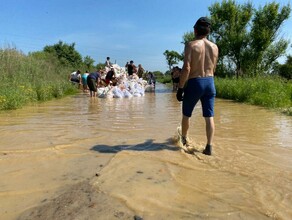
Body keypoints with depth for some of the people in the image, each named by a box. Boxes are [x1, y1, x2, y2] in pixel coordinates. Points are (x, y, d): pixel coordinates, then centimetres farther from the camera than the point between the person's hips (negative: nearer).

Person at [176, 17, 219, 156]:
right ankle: (209, 147, 2)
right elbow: (213, 69, 15)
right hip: (210, 82, 4)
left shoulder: (191, 45, -8)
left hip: (194, 83, -4)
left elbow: (187, 68, -17)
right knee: (209, 117, 4)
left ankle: (184, 139, 34)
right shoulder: (215, 47, 7)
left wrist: (180, 88, -13)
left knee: (186, 114, 16)